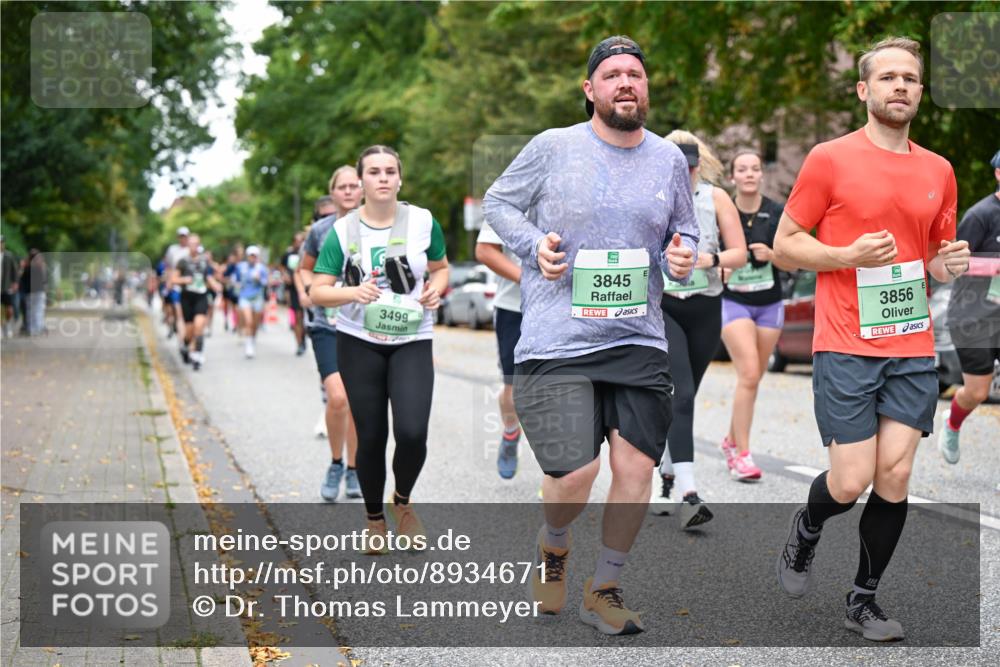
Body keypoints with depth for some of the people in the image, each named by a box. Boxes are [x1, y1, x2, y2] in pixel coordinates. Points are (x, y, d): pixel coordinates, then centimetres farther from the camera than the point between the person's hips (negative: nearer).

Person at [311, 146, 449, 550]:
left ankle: (402, 501, 16)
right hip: (359, 342, 0)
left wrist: (436, 289, -8)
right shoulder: (343, 230, -3)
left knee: (412, 432, -15)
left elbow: (440, 267, 15)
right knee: (371, 436, 3)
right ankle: (374, 520, 26)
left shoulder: (423, 221, -2)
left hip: (413, 341, 0)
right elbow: (317, 292, -4)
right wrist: (353, 292, -23)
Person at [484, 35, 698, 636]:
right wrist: (534, 246, -8)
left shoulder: (670, 159, 9)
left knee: (636, 466, -1)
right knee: (575, 475, -10)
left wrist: (684, 257, -1)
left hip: (639, 342, 4)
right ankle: (553, 546, 27)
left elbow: (685, 231, 22)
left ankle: (604, 589, 21)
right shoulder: (553, 148, -2)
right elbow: (498, 203, 10)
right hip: (556, 343, -3)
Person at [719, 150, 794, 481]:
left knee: (752, 379, 10)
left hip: (769, 305, 3)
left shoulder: (777, 213, -1)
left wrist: (771, 255, -18)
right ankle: (742, 455, -13)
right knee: (748, 374, -17)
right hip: (733, 302, -3)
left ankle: (731, 441, 30)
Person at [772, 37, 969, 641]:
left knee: (895, 476, 1)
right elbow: (785, 244, 0)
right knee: (850, 483, -7)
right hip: (846, 348, -4)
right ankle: (807, 528, 29)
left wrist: (949, 264, -1)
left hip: (914, 349, 4)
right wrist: (847, 256, -16)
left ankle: (864, 600, 18)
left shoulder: (939, 171, 11)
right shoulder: (830, 159, -3)